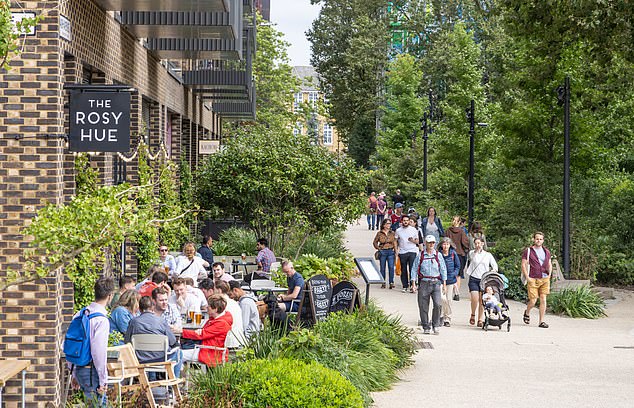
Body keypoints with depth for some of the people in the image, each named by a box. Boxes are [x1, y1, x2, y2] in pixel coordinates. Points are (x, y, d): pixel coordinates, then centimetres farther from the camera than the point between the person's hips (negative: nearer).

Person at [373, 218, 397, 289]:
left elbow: (395, 243, 10)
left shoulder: (392, 233, 6)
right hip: (382, 252, -1)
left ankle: (391, 282, -8)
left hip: (390, 252, 1)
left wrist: (396, 252, 5)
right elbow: (375, 242, 10)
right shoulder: (379, 233, 1)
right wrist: (378, 248, -1)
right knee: (382, 268, 5)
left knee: (391, 267, -11)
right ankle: (383, 283, 14)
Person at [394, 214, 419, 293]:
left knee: (412, 269, -9)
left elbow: (417, 241, 8)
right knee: (403, 270, 3)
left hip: (412, 252, -1)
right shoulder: (398, 230, 8)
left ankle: (412, 285, -7)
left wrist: (412, 240, -12)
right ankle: (405, 286, 9)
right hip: (402, 252, 1)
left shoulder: (413, 230, 6)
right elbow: (396, 241, 12)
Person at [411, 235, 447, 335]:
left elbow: (443, 269, 12)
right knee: (423, 307, 0)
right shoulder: (420, 255, 5)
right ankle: (426, 327, 11)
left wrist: (444, 284, 7)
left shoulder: (438, 255, 8)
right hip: (424, 283, 0)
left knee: (438, 304, -15)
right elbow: (414, 269, 7)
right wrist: (413, 283, -1)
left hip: (436, 283, 0)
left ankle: (436, 325, -1)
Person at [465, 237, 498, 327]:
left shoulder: (488, 255, 13)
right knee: (475, 299, -15)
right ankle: (473, 315, 10)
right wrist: (477, 250, 0)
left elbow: (494, 265, 12)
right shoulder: (471, 253, 12)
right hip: (473, 279, -1)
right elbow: (472, 258, -6)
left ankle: (480, 320, 6)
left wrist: (494, 270, -8)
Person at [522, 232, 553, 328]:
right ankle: (527, 313, 26)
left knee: (543, 299, -3)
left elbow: (550, 264, 23)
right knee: (533, 301, -5)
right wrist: (527, 278, -9)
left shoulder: (546, 251, 14)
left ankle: (541, 321, 2)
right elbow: (523, 264, -1)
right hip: (532, 280, -3)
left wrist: (549, 275, 9)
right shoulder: (528, 251, 1)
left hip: (544, 279, 3)